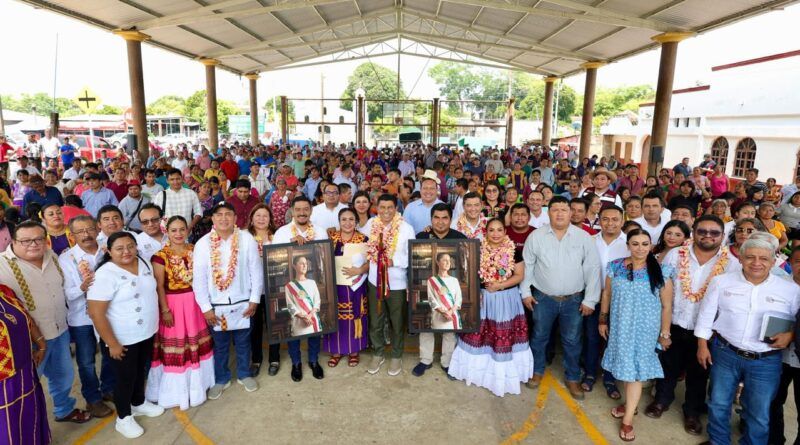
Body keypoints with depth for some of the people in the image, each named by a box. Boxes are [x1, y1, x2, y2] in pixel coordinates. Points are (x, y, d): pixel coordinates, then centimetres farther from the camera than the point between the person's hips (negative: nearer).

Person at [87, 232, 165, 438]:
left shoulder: (143, 263, -2)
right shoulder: (105, 275, -23)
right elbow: (96, 313, -23)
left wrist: (153, 325, 14)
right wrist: (112, 344, -20)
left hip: (146, 333, 6)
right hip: (123, 339, -6)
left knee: (140, 370, 23)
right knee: (126, 377, 10)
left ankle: (139, 403, 46)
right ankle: (124, 418, 31)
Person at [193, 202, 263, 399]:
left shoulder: (247, 239, -10)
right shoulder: (203, 244, -8)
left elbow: (256, 271, -5)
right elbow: (198, 279, -5)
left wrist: (254, 300, -5)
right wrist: (205, 307, -6)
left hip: (242, 303, 0)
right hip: (216, 305, 0)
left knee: (243, 342, 17)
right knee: (219, 344, 16)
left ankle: (244, 375, 38)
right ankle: (221, 379, 36)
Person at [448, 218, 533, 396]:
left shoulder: (513, 251, -5)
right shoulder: (478, 250, -2)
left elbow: (519, 275, -6)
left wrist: (499, 286, -17)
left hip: (506, 299, -1)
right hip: (482, 298, 1)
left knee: (504, 334, 5)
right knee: (480, 333, 9)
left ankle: (503, 372, 22)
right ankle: (480, 367, 28)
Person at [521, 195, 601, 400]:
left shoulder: (584, 237, -6)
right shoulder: (536, 236, -6)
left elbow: (592, 269, -4)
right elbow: (527, 265, 2)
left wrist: (590, 300, -6)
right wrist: (525, 292, 1)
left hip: (574, 299, 0)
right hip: (543, 298, 0)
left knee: (572, 341, 11)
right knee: (539, 336, 15)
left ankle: (572, 378, 31)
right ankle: (538, 371, 36)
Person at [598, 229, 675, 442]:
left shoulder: (661, 271, -12)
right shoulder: (615, 267, -5)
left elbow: (666, 306, -6)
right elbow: (607, 294, 6)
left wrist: (664, 333, -3)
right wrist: (603, 320, 9)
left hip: (645, 328, -3)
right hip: (620, 326, 3)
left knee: (635, 370, 3)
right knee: (625, 366, 15)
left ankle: (628, 419, 12)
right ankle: (630, 403, 37)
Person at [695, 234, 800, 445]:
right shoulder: (722, 282, -2)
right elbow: (706, 315, 3)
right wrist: (702, 345, 2)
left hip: (766, 362, 0)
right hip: (724, 353, 1)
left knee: (759, 415, 11)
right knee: (718, 404, 13)